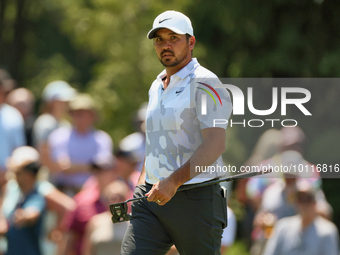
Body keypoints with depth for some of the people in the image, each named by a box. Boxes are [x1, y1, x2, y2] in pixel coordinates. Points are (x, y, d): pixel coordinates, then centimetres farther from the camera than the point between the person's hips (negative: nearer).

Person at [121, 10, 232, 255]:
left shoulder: (205, 83, -8)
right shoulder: (156, 87, 19)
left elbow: (214, 145, -19)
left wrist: (174, 181, -27)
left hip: (194, 198, -7)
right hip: (151, 198, 7)